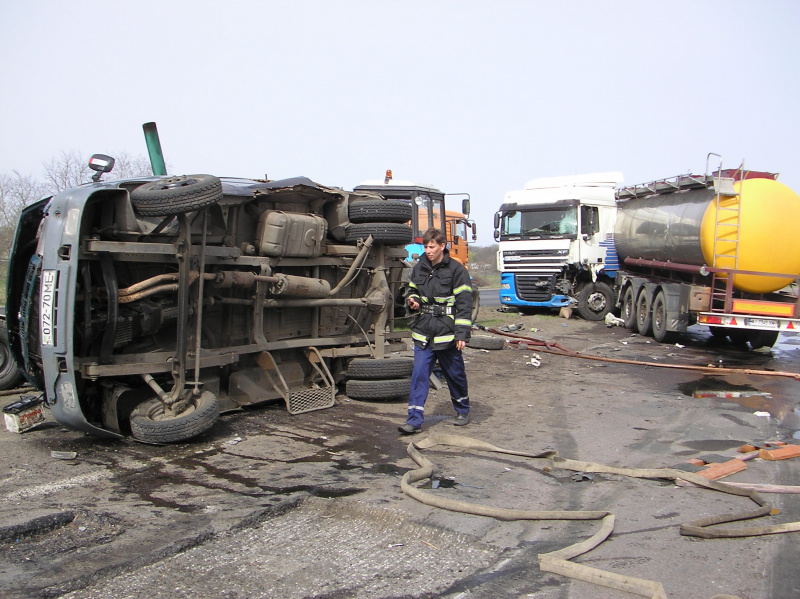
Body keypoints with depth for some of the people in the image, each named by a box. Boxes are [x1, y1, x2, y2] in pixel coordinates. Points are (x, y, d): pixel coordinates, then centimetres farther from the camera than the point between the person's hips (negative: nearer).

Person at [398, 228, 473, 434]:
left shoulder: (456, 270, -7)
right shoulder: (419, 268, 8)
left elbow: (464, 303, -8)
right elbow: (412, 291, 25)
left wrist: (462, 334, -13)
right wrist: (413, 301, 0)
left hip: (447, 333, -4)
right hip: (423, 333, 4)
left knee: (455, 374, 12)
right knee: (419, 375, -2)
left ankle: (463, 410, 34)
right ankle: (414, 419, 0)